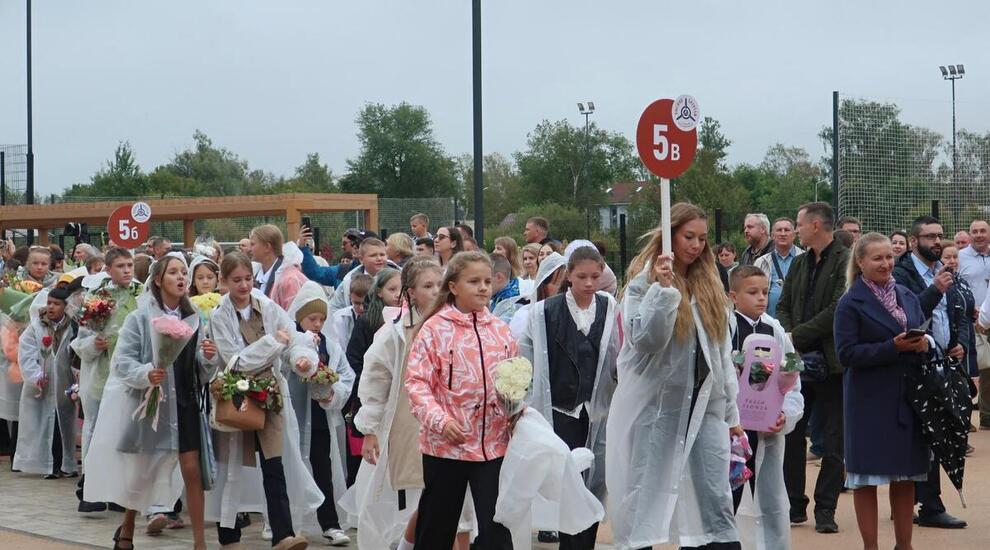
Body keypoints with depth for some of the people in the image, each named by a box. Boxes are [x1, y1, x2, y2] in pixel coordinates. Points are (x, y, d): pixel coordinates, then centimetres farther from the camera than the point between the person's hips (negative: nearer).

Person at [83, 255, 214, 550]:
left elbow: (200, 370, 8)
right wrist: (145, 374, -27)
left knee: (192, 470, -5)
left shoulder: (193, 319, 3)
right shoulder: (140, 318, -7)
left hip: (184, 402, 2)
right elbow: (122, 362, -10)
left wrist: (208, 358, -14)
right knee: (142, 471, 12)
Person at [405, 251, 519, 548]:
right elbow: (416, 382, -8)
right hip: (446, 444, -3)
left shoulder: (500, 330, 7)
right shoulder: (435, 328, -5)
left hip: (494, 443, 3)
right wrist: (439, 419, -21)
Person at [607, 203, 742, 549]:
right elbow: (643, 339, -17)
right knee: (645, 499, 0)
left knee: (716, 501, -1)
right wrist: (662, 290, -26)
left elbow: (721, 353, 16)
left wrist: (732, 412, 14)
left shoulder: (709, 285, 13)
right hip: (655, 405, -4)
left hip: (704, 405, 4)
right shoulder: (643, 282, -3)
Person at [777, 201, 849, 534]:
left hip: (830, 361, -7)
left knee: (833, 441, 1)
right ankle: (794, 506, 16)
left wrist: (797, 336, -14)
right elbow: (783, 306, 14)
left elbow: (837, 310, -17)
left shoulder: (845, 262, -8)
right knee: (791, 434, 7)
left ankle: (825, 510, 5)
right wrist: (787, 337, -6)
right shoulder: (799, 263, 14)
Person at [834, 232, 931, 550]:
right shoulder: (851, 303, -7)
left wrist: (923, 345, -8)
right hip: (871, 401, -5)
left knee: (906, 477, 10)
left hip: (908, 397, 5)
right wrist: (892, 347, -21)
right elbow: (846, 354, -14)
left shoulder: (907, 297, 10)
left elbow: (924, 338, 16)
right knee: (868, 479, 2)